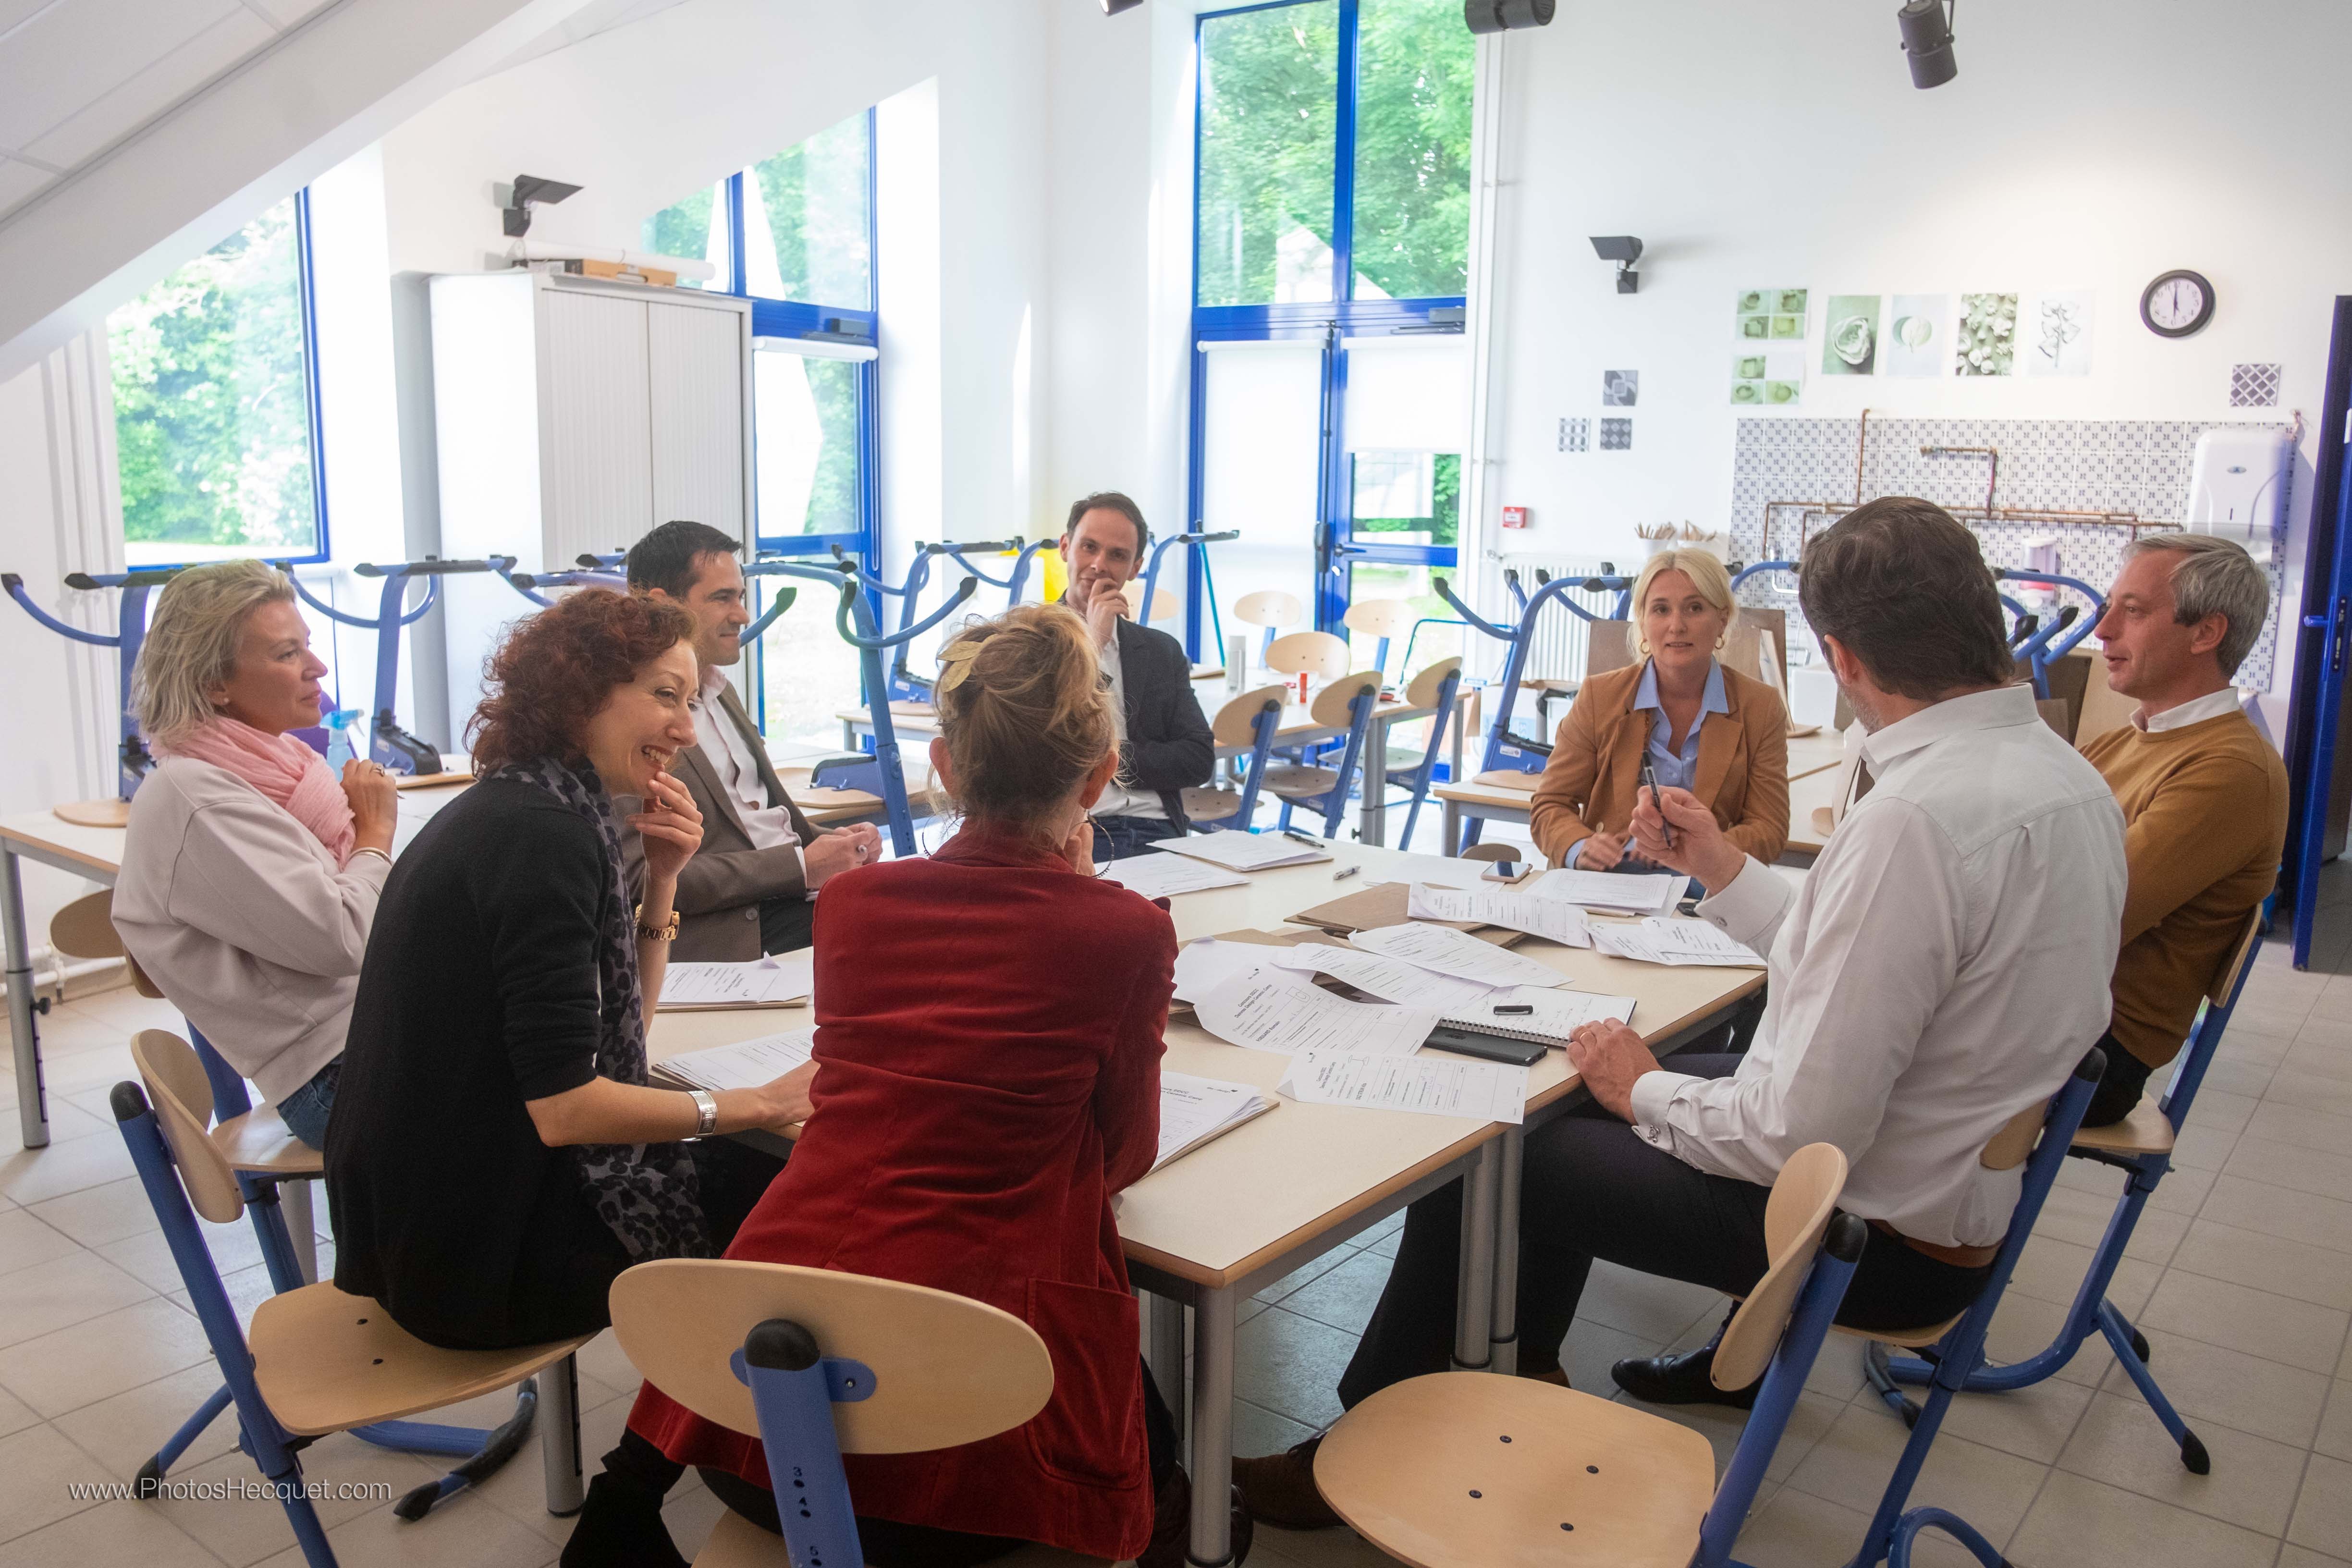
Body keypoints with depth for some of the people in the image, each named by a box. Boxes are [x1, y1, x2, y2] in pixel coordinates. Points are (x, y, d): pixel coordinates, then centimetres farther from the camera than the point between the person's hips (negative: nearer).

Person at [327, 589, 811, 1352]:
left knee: (748, 1167, 17)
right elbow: (565, 1108, -26)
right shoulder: (544, 837, -22)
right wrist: (753, 1105, -16)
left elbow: (617, 1027, 13)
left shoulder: (509, 807, 8)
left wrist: (660, 880, 0)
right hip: (484, 1248, -9)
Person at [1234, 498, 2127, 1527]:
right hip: (1967, 1178, 9)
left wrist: (1649, 1092, -11)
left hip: (1876, 1229, -9)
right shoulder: (2066, 775, 0)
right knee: (1566, 1099, 19)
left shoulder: (1917, 816, -31)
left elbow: (1806, 1129, -28)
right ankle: (1523, 1377, 32)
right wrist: (1725, 871, 13)